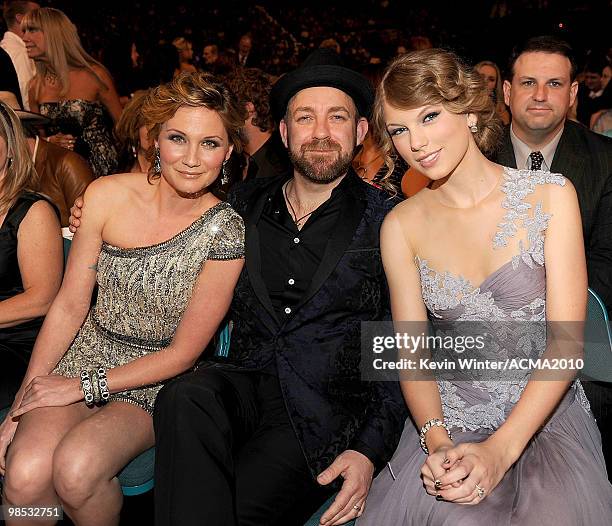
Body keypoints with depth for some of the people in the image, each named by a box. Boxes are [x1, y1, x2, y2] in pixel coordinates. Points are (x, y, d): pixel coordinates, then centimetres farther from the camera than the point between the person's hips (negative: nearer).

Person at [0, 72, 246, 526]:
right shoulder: (107, 195, -7)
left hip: (154, 384, -2)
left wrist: (87, 386, -11)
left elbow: (183, 353, -8)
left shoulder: (225, 233, -13)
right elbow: (70, 305, -1)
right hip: (85, 352, 2)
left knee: (75, 469, -28)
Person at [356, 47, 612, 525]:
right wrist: (436, 440, -19)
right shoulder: (402, 225, 3)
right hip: (449, 421, 1)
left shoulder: (550, 195, -4)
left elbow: (567, 339, -10)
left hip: (548, 416, 0)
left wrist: (501, 448, -21)